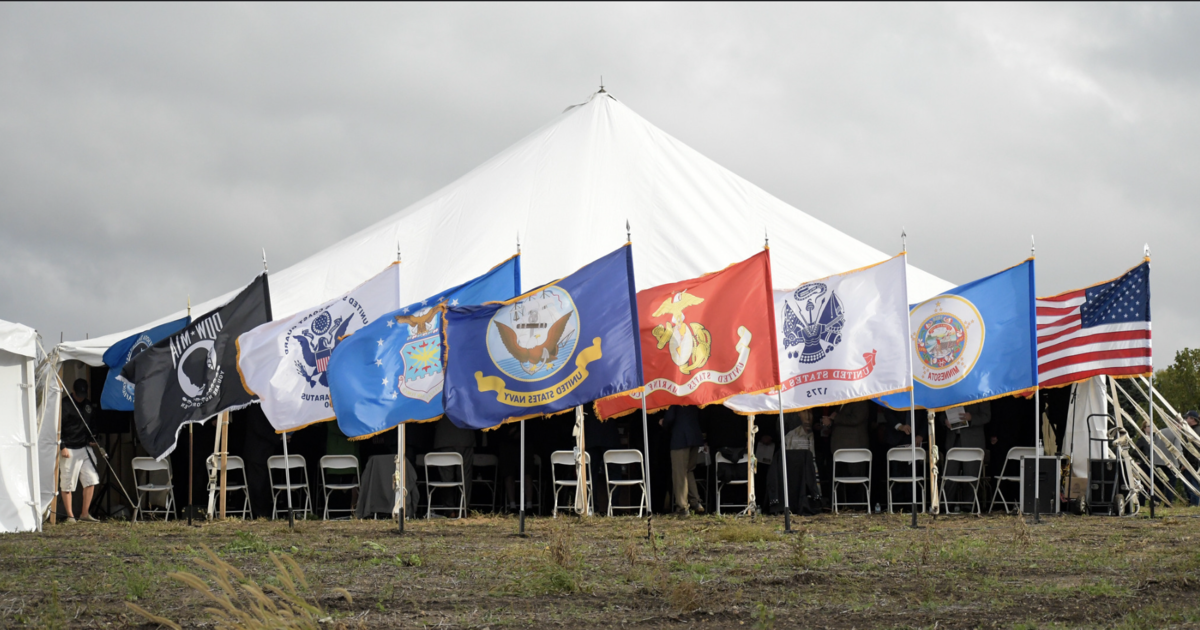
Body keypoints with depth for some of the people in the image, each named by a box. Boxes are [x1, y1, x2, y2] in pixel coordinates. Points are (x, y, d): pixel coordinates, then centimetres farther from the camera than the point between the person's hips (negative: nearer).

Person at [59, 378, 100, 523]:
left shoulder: (88, 404, 13)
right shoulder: (64, 404, -9)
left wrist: (90, 440, 12)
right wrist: (62, 446, -16)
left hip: (85, 449, 6)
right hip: (69, 450, -6)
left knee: (91, 480, 0)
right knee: (67, 484, 0)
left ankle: (85, 513, 8)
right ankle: (70, 515, 8)